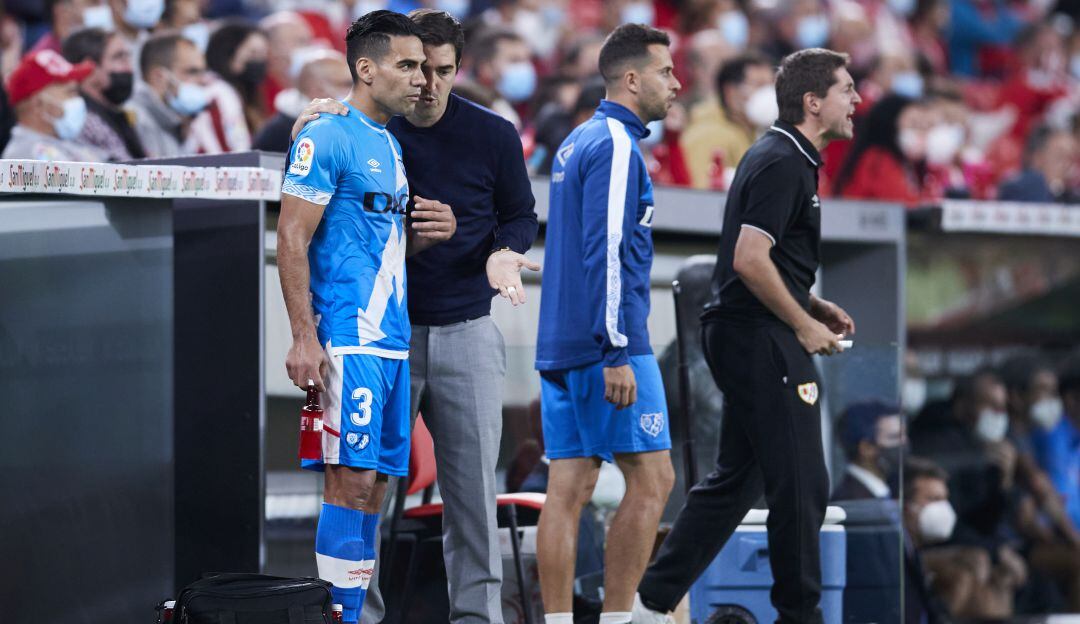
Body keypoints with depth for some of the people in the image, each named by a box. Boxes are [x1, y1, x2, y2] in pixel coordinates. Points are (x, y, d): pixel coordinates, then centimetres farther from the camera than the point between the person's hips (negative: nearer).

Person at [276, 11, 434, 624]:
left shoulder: (391, 147, 19)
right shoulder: (327, 138, -7)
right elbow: (292, 241, -12)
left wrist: (426, 233, 7)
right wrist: (305, 338, -18)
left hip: (394, 339, 9)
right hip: (347, 338, -9)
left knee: (376, 480, 6)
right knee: (353, 474, -12)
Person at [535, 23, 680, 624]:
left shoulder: (577, 142, 19)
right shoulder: (616, 146, -11)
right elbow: (607, 254, -18)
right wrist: (617, 353, -20)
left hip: (562, 347, 9)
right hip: (608, 346, -9)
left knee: (569, 488, 4)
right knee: (652, 480, -4)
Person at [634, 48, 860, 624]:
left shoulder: (782, 157, 16)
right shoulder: (782, 165, -16)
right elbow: (750, 260, -23)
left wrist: (817, 306, 15)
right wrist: (805, 325, -14)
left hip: (738, 337, 11)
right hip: (763, 340, -11)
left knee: (736, 480, 14)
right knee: (800, 486, -3)